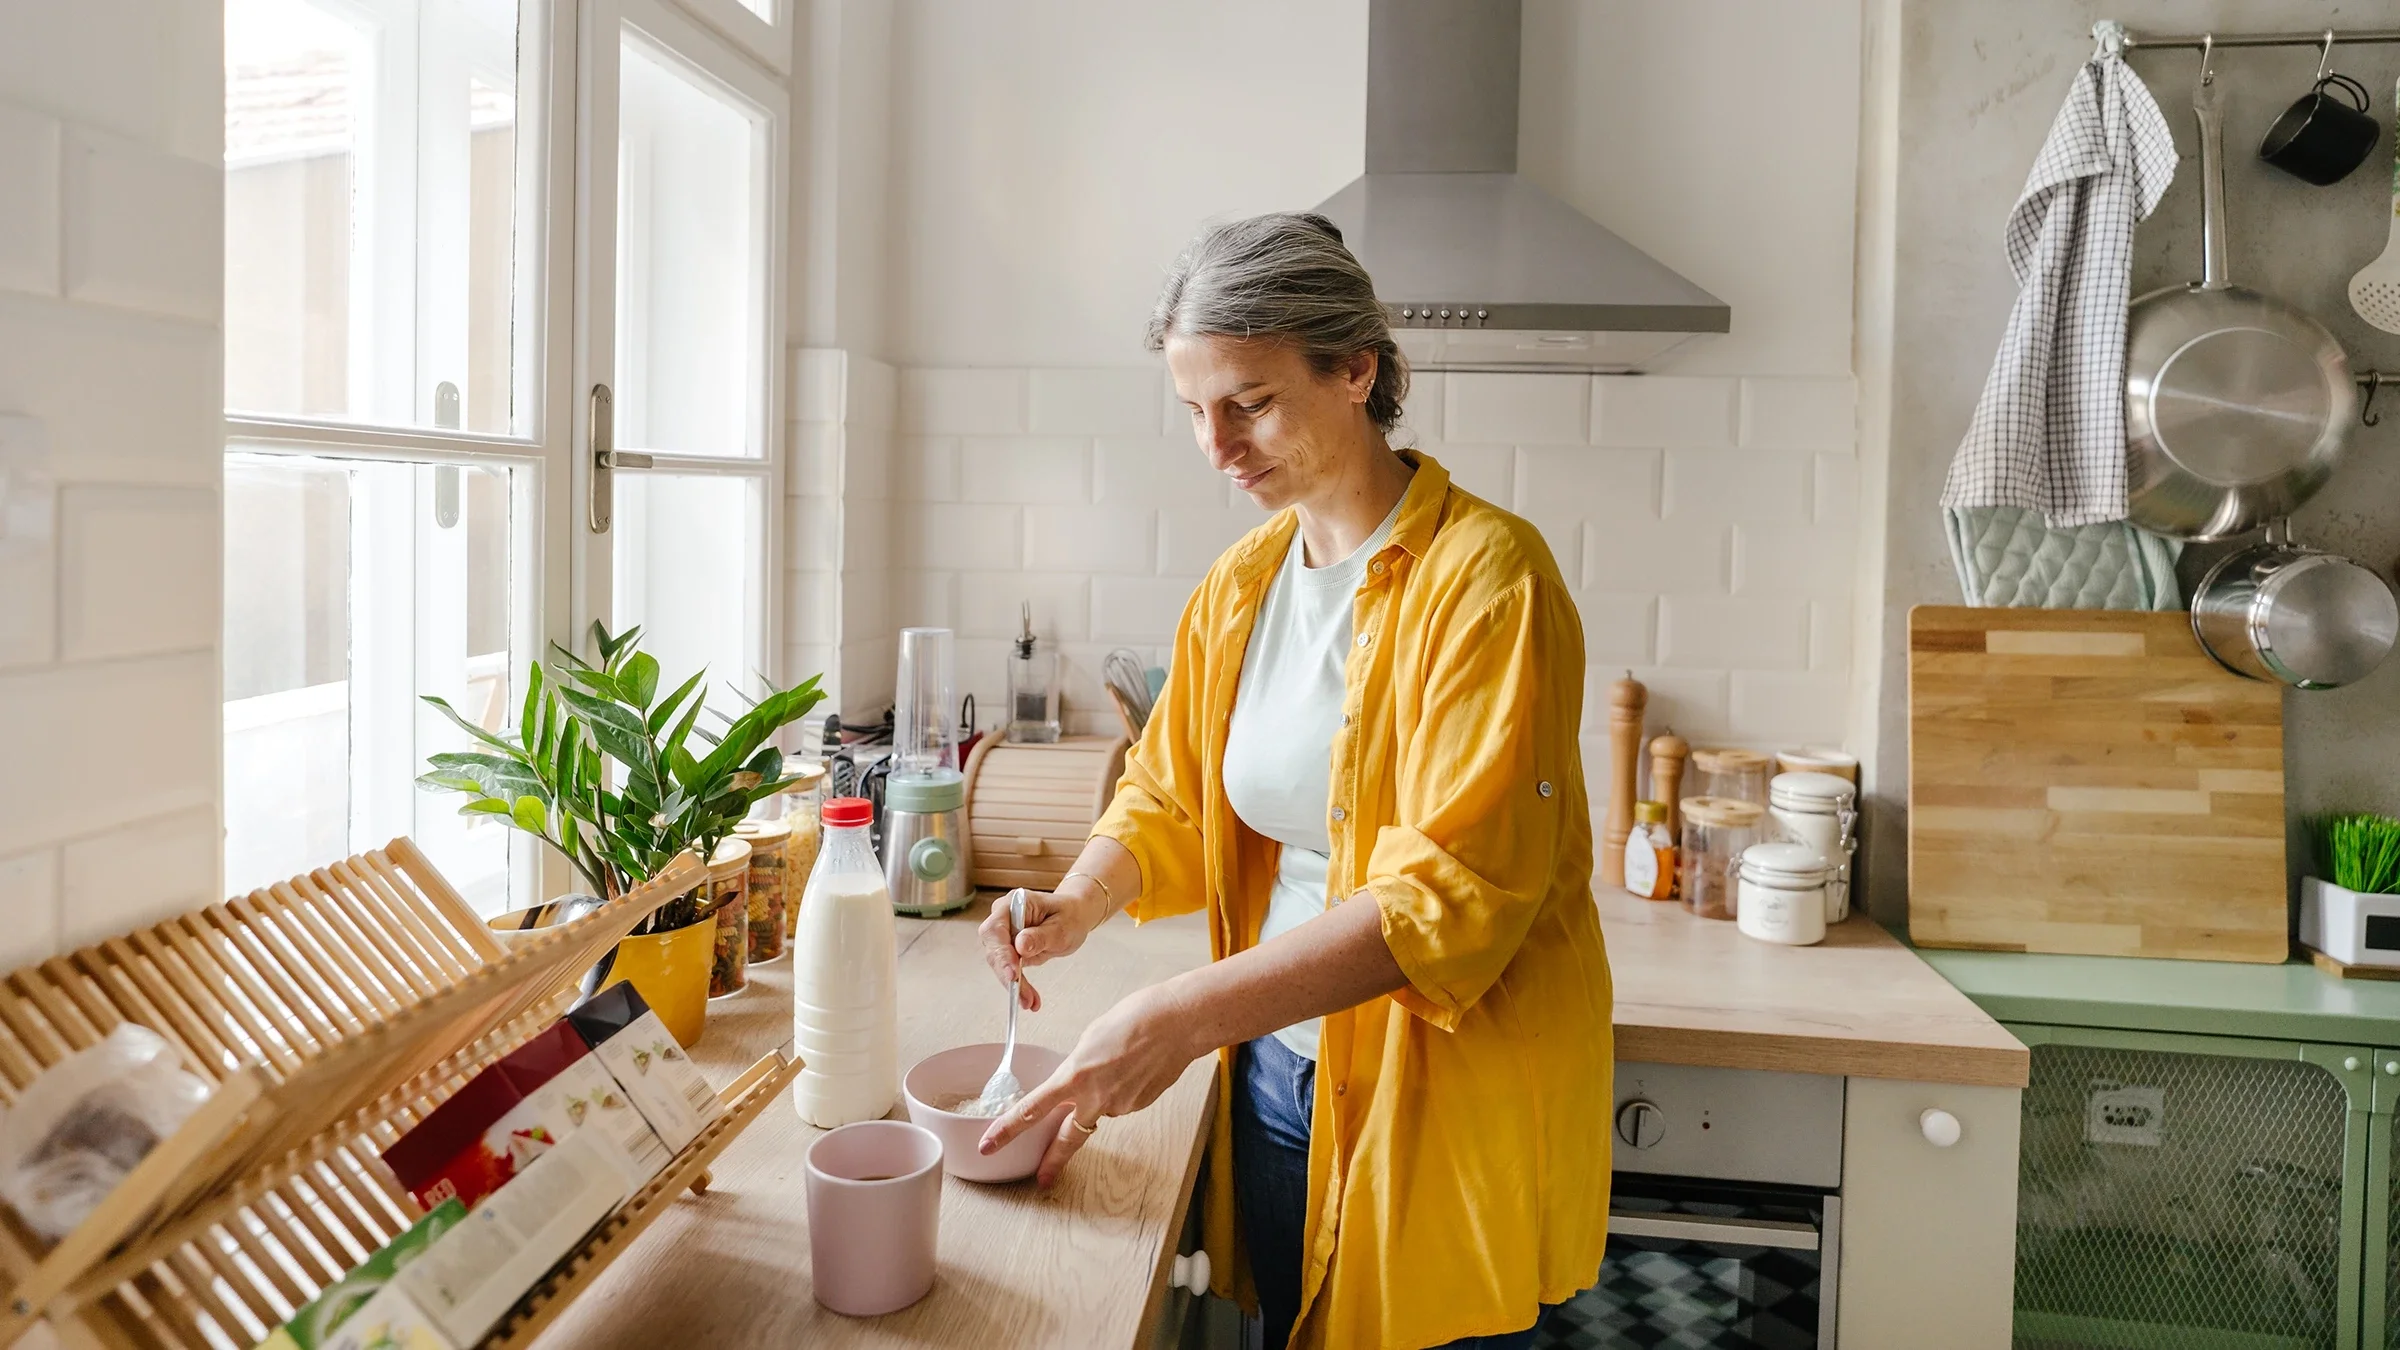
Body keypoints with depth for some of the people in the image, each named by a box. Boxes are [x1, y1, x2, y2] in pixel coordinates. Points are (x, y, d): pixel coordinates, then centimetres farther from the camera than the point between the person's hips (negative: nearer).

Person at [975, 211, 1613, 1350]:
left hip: (1447, 1096, -5)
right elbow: (1169, 794, 10)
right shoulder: (1242, 582, 5)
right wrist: (1079, 905, -12)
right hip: (1277, 1065, 6)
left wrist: (1188, 1014, -30)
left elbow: (1451, 892, -25)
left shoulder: (1484, 575, -18)